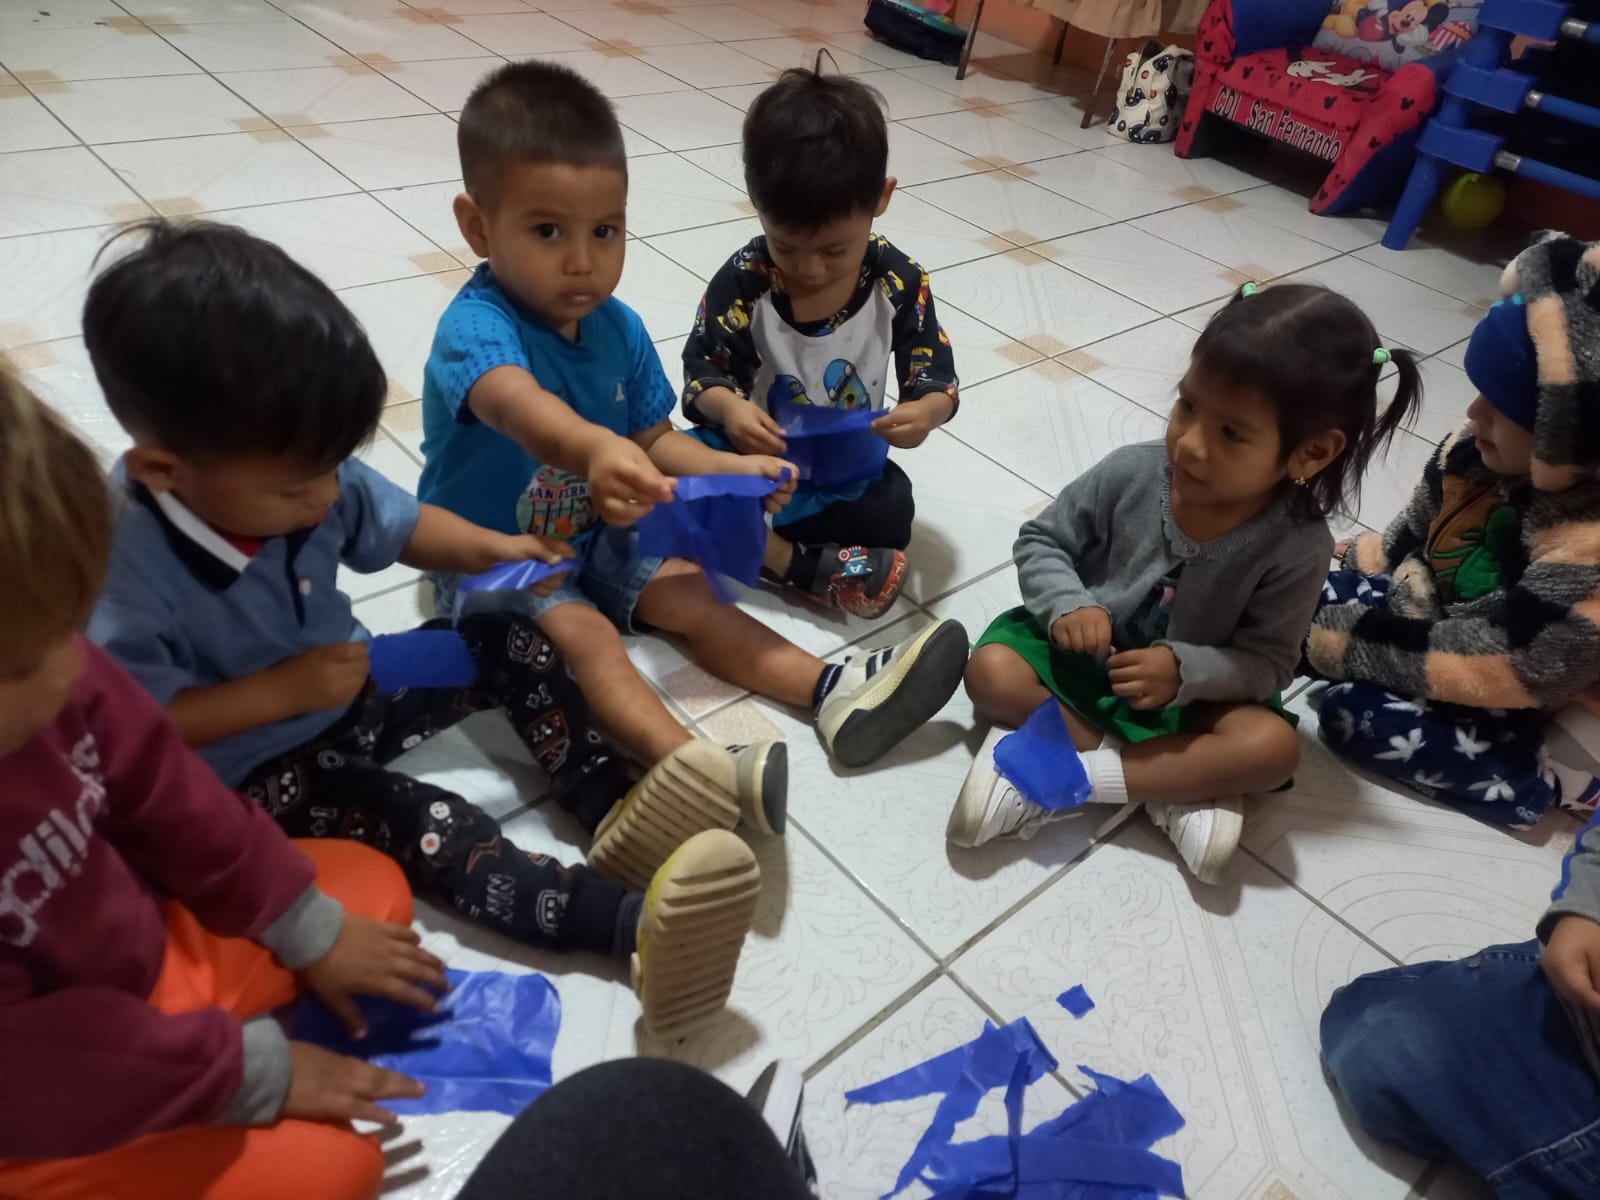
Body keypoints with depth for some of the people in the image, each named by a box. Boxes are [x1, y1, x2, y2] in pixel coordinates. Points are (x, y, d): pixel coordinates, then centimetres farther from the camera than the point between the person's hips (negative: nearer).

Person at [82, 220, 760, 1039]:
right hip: (253, 770, -7)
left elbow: (398, 526, 3)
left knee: (510, 642, -5)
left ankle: (611, 807, -14)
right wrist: (284, 691, -25)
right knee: (424, 823, -31)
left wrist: (486, 548, -14)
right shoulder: (123, 569, -30)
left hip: (350, 686, 7)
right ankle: (634, 920, -46)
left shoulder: (300, 476, -13)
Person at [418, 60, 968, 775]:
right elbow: (516, 403, -50)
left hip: (591, 537, 7)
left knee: (689, 595, -4)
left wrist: (733, 469, -15)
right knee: (583, 635, -28)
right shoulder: (476, 325, -27)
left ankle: (833, 693, -7)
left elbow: (655, 441, 3)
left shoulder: (618, 328, -4)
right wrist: (594, 448, -71)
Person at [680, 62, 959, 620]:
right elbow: (701, 372, -10)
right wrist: (727, 406, -35)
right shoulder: (742, 280, -15)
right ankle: (812, 568, -27)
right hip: (756, 451, 0)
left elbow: (936, 378, -7)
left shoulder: (900, 282, -11)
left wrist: (926, 411, -32)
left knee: (893, 512, -29)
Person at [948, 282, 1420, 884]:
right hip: (1079, 655, 1)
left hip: (1187, 696, -1)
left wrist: (1183, 671, -31)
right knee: (992, 672, -24)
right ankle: (1174, 785, -18)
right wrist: (1068, 605, -26)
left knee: (1272, 745, -26)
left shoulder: (1297, 545, -20)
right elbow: (1041, 540, -6)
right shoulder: (1131, 474, -20)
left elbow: (1267, 660, -13)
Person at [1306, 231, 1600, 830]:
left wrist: (1323, 637, -28)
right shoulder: (1484, 450, -14)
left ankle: (1547, 781, -10)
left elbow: (1481, 665, -31)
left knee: (1356, 712, -24)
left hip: (1525, 706, -8)